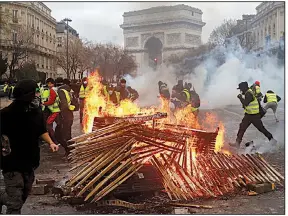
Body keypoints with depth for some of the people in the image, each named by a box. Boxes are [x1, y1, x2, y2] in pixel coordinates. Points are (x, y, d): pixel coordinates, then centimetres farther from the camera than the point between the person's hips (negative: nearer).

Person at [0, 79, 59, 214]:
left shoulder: (36, 112, 0)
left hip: (30, 162, 7)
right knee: (15, 203, -7)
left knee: (24, 195, 23)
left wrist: (50, 143, 0)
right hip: (12, 164, -6)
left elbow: (42, 131, 16)